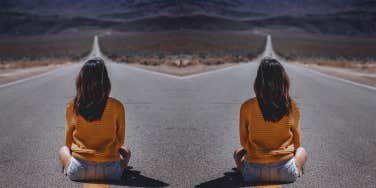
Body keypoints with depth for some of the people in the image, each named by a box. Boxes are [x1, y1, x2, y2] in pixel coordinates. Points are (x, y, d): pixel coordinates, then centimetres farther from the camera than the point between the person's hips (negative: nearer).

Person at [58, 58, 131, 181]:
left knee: (63, 149, 32)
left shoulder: (72, 107, -4)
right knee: (126, 152, 31)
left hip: (78, 171, 1)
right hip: (110, 171, 0)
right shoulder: (116, 106, -8)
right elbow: (120, 141, 5)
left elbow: (68, 142, 9)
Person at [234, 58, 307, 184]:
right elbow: (296, 143, 6)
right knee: (302, 151, 32)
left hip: (254, 173, 0)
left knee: (238, 153, 33)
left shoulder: (247, 107, -9)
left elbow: (244, 143, 4)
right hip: (285, 173, 0)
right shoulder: (292, 107, -6)